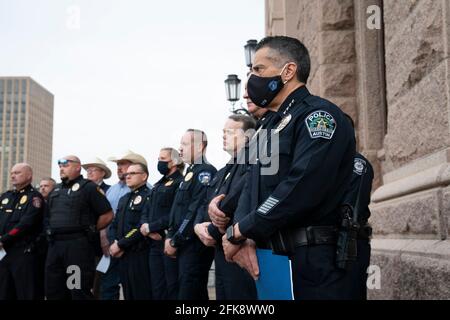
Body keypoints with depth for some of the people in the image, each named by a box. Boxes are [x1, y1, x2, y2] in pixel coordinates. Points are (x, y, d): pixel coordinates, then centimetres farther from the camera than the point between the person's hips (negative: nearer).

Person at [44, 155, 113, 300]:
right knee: (53, 291, 11)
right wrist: (51, 233, 15)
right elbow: (48, 217, 28)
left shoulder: (88, 187, -3)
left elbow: (107, 215, -6)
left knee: (79, 292, -4)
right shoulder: (56, 190, 19)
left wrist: (89, 230, 0)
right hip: (54, 244, 7)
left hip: (78, 244, -7)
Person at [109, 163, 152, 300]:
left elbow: (143, 227, -18)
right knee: (128, 293, 12)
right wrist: (114, 243, -2)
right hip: (122, 255, 8)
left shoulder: (149, 197, -8)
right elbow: (114, 224, 17)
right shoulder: (124, 199, 20)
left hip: (140, 255, -8)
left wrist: (120, 244, -14)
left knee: (141, 294, -3)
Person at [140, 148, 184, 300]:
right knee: (157, 289, 11)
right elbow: (147, 212, 15)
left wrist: (151, 227, -14)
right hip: (155, 242, 8)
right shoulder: (158, 186, 20)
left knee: (173, 289, -1)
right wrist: (145, 226, -6)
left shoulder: (180, 183, -8)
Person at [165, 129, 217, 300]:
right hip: (185, 244, 9)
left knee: (189, 293, -8)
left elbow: (196, 210, -19)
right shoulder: (190, 172, 19)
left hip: (195, 244, -9)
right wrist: (170, 237, 9)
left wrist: (175, 241, -15)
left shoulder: (205, 172, -11)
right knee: (195, 292, 14)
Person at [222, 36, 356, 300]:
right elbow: (257, 194, 12)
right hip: (274, 260, 8)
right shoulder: (273, 127, 18)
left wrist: (239, 232, -15)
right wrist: (247, 237, -8)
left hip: (313, 264, -8)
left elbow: (301, 188, -23)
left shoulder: (318, 115, -10)